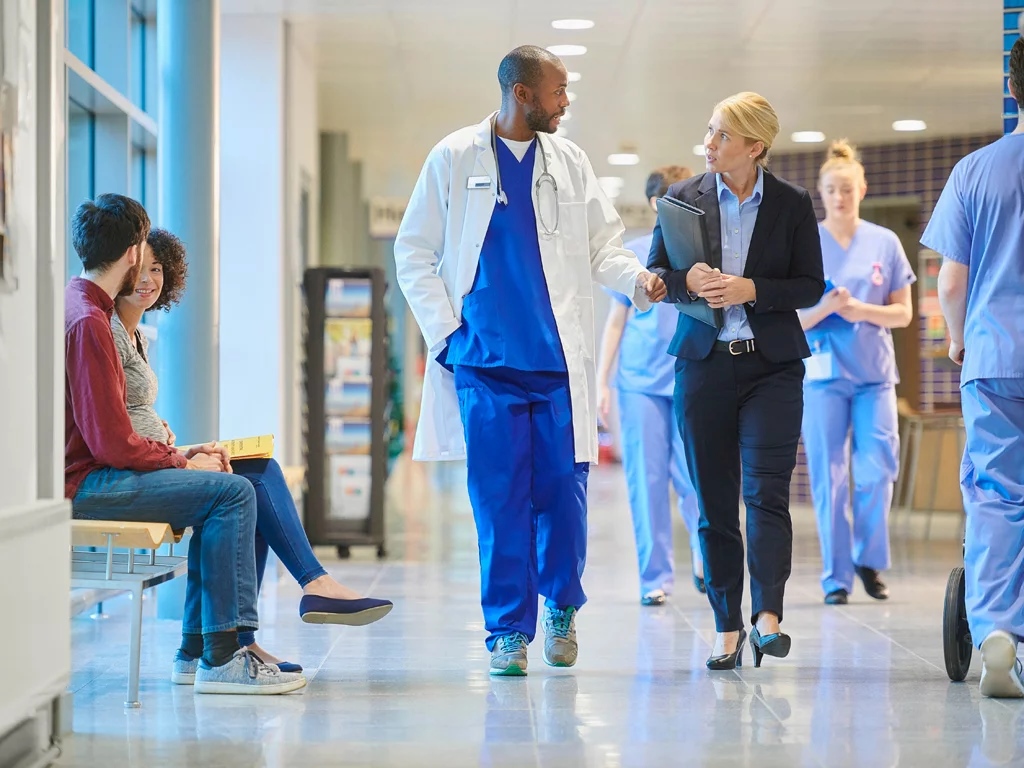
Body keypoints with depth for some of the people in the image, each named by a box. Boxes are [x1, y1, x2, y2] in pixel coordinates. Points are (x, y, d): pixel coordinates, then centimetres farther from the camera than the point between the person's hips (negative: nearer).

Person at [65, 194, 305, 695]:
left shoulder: (78, 306, 17)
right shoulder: (88, 321, -17)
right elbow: (112, 443, -21)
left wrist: (177, 453, 7)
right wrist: (181, 462, -7)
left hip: (87, 472, 11)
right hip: (81, 485, -11)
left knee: (224, 492, 13)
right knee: (232, 492, -15)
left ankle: (197, 649, 10)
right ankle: (222, 660, -15)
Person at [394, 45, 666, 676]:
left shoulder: (570, 162, 12)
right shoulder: (455, 159, 5)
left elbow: (602, 244, 11)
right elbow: (414, 253, 7)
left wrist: (637, 278, -9)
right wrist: (445, 330, -3)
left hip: (561, 360, 2)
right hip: (485, 361, -2)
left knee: (564, 490, 1)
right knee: (500, 497, -3)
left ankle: (561, 604, 24)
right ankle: (508, 629, 7)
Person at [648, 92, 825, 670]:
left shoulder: (792, 204, 1)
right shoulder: (684, 198, 5)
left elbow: (811, 285, 2)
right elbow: (655, 273, 9)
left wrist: (751, 289, -14)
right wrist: (688, 281, -13)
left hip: (772, 364, -2)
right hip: (704, 363, 2)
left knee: (766, 492, -13)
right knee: (715, 503, 4)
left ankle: (767, 616, -18)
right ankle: (728, 628, 10)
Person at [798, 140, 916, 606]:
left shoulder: (885, 243, 6)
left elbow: (903, 313, 6)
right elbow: (791, 320, 0)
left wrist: (861, 310, -11)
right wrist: (826, 306, -20)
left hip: (874, 373, 1)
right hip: (823, 373, -1)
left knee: (878, 471, -6)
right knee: (829, 478, -1)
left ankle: (869, 560, 16)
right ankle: (836, 577, 7)